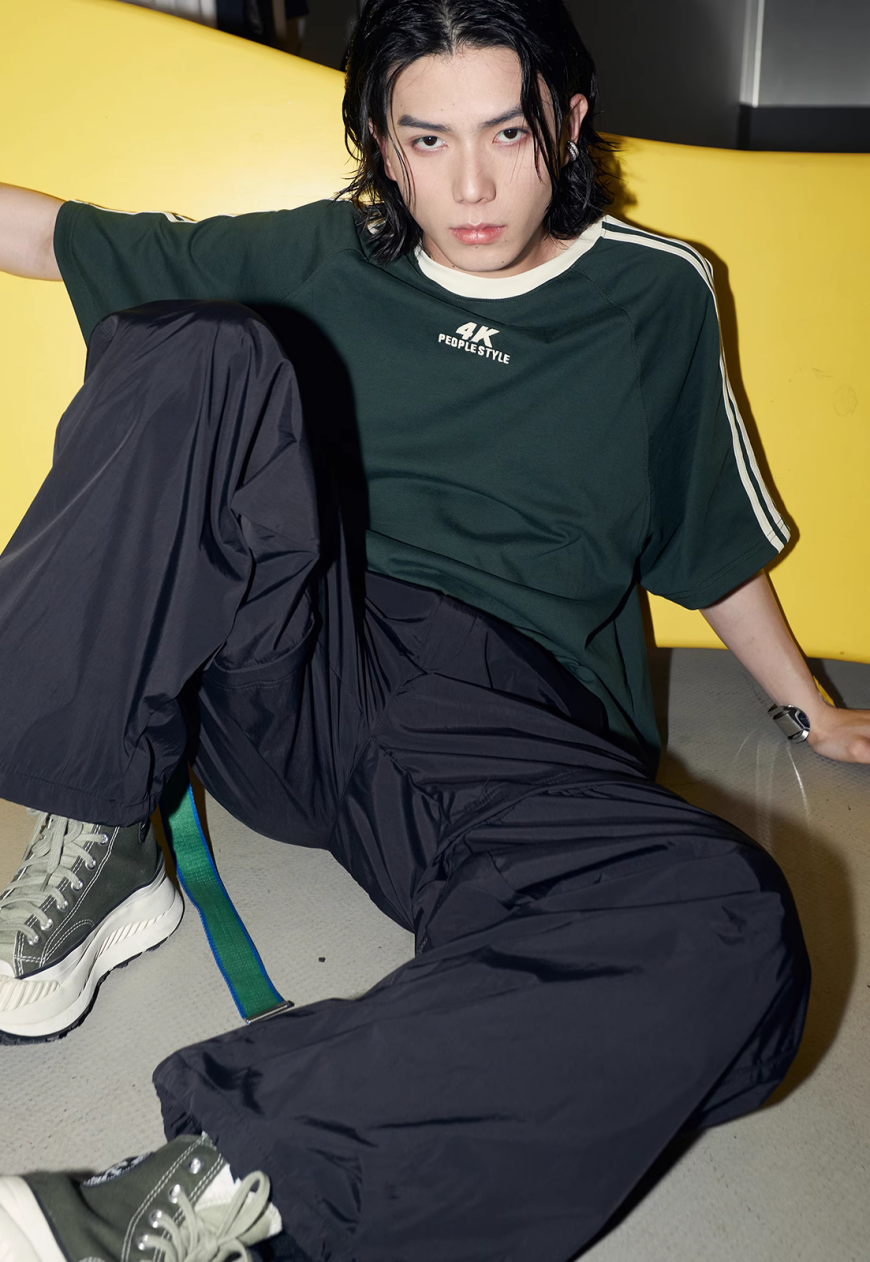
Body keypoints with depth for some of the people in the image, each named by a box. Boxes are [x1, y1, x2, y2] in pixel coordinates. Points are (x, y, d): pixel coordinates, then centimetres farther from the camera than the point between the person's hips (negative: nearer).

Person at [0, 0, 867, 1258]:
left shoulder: (655, 296, 13)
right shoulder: (324, 260, 13)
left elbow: (716, 541, 22)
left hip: (501, 719, -1)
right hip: (290, 665, 2)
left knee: (731, 934, -33)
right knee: (206, 358, -22)